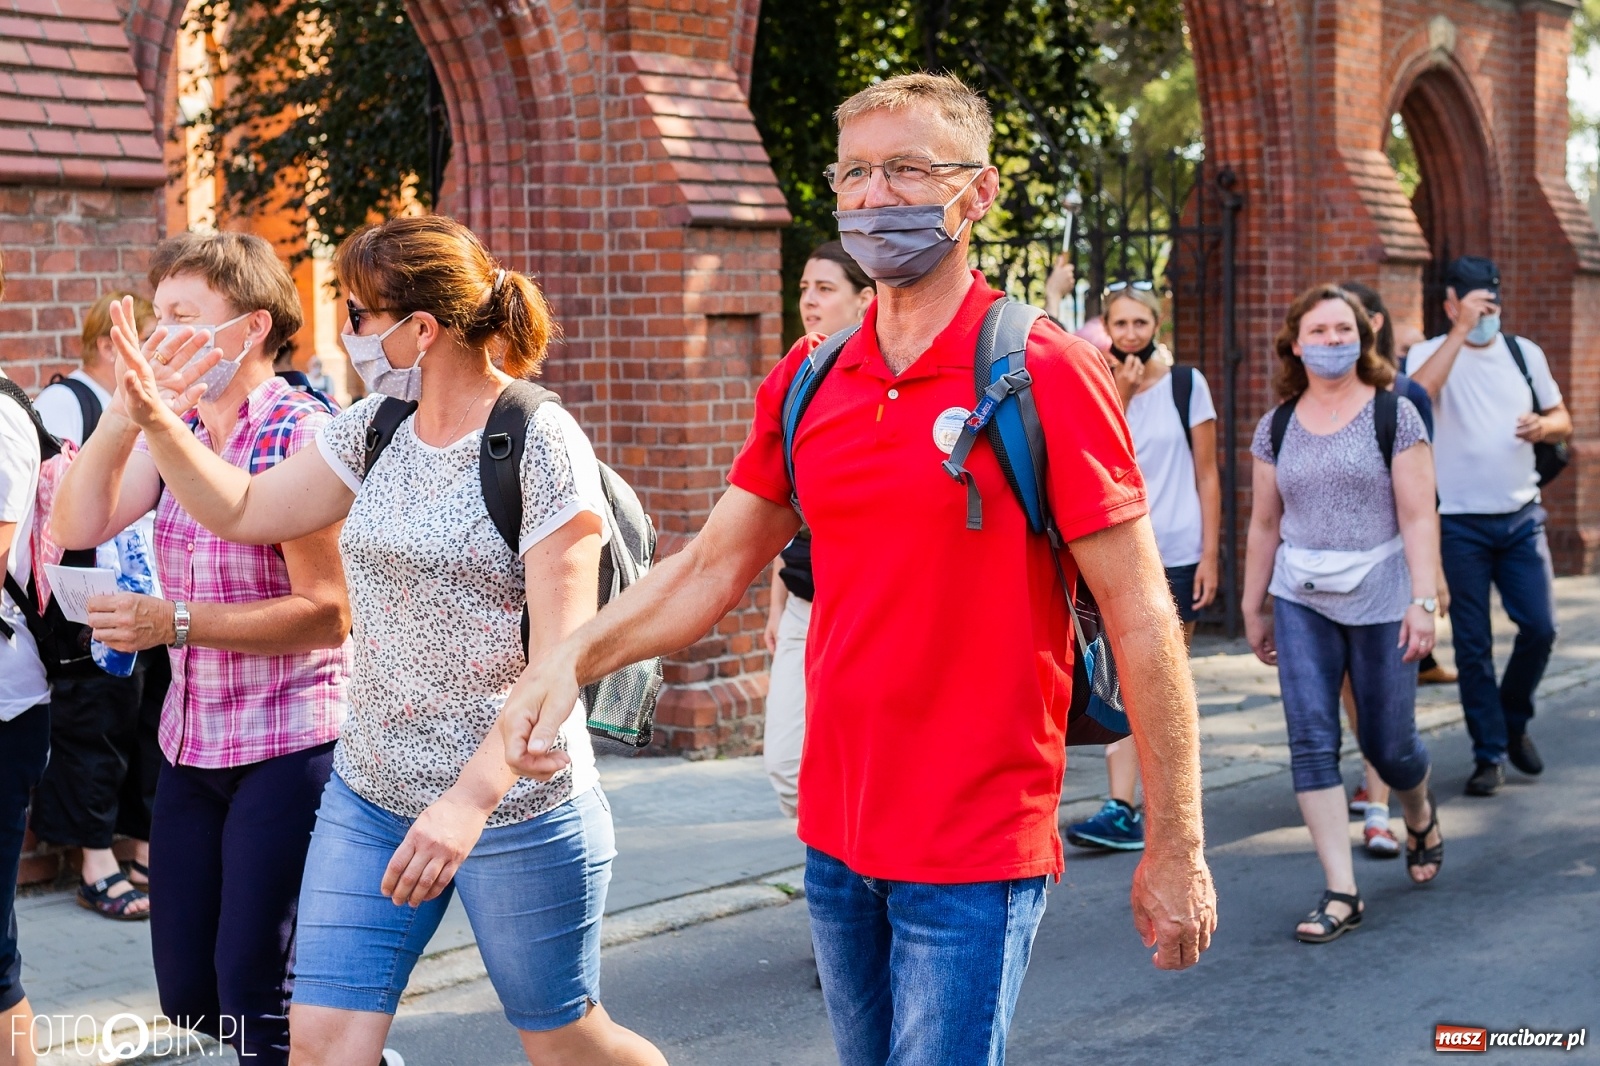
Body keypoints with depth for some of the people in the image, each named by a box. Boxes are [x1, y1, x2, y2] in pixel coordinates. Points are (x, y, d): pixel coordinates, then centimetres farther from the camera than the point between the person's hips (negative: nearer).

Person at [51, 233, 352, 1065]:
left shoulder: (301, 434, -14)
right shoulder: (171, 427, 6)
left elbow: (327, 614, -17)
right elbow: (78, 528, -7)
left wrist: (177, 622, -21)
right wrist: (121, 414, -19)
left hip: (288, 743, -7)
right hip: (190, 744, 7)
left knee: (253, 993, -5)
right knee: (187, 994, 11)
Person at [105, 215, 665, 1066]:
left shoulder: (541, 446, -14)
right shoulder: (374, 429, 7)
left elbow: (560, 660, -18)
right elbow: (242, 511, 17)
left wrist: (470, 800, -28)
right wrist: (153, 417, 0)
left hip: (514, 799, -6)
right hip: (370, 795, 6)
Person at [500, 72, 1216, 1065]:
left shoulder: (1044, 372, -11)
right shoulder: (806, 384, 6)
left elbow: (1141, 617, -11)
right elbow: (710, 569, 10)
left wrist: (1177, 847, -11)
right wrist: (572, 659, -8)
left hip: (975, 855, -6)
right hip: (835, 838, 6)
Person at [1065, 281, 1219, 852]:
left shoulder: (1186, 383, 1)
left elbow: (1207, 476, 1)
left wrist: (1209, 556, -4)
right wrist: (1119, 395, -13)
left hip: (1177, 553, -2)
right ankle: (1121, 809, 0)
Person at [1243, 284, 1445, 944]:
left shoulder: (1393, 414, -3)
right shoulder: (1277, 426, 6)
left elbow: (1418, 517, -7)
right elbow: (1264, 525, 11)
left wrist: (1423, 600, -15)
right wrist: (1253, 609, 13)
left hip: (1379, 598, -2)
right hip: (1301, 600, 2)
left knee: (1388, 746, 6)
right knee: (1311, 740, -8)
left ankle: (1420, 815, 42)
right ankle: (1341, 894, -6)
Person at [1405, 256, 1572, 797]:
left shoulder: (1525, 353, 8)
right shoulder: (1431, 353, -4)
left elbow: (1562, 419, 15)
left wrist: (1544, 425, -9)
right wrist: (1460, 331, -27)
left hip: (1521, 516, 3)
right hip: (1459, 523, -3)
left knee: (1540, 627, -1)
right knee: (1472, 644, 0)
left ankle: (1513, 721, 24)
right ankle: (1489, 754, 10)